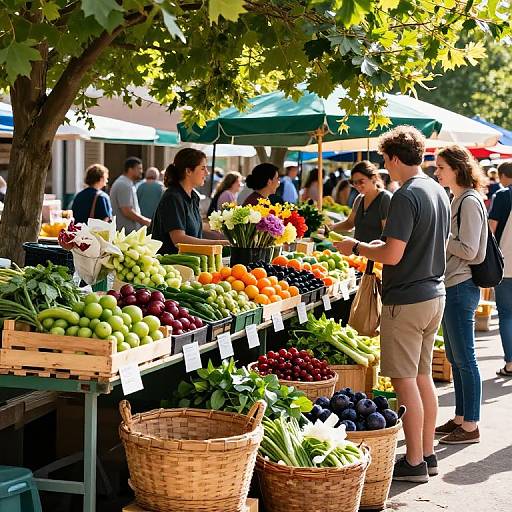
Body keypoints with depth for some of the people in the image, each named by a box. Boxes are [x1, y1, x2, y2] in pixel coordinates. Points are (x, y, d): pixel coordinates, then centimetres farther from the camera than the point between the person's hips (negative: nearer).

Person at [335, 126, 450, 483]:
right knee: (423, 376, 16)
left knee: (405, 380, -3)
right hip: (435, 293, 9)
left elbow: (393, 255, -23)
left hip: (406, 300, -9)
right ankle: (428, 454, 22)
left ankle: (414, 463, 2)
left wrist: (356, 248, -7)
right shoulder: (439, 192, 11)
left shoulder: (406, 196, -18)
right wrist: (383, 246, 24)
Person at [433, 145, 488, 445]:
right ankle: (461, 418, 24)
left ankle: (471, 426, 3)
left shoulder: (470, 202, -15)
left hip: (461, 288, -10)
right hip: (451, 286, 10)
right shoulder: (457, 200, 15)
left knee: (465, 359, -4)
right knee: (455, 358, 15)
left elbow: (469, 250, -20)